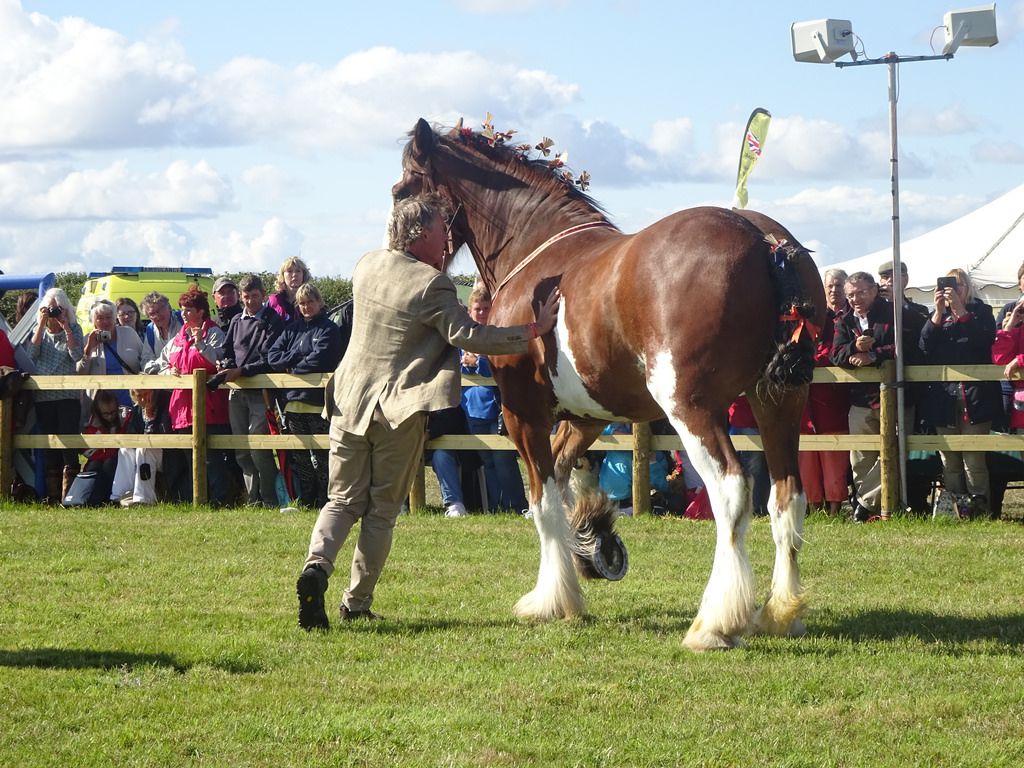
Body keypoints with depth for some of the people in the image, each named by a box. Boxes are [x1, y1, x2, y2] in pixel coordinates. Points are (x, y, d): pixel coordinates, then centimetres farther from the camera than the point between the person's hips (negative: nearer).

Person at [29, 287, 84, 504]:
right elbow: (32, 353, -4)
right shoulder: (40, 331, 13)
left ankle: (68, 496, -10)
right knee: (50, 449, 5)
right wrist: (42, 324, -7)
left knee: (69, 446, -10)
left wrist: (65, 326, -11)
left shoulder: (73, 329, 5)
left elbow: (77, 356, -10)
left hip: (68, 395, -3)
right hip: (43, 397, 3)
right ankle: (52, 496, 9)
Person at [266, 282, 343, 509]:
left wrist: (291, 367, -4)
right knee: (300, 457, 9)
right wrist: (298, 357, -8)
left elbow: (319, 360, -14)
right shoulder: (293, 328, 17)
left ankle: (324, 503, 0)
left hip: (318, 403, -6)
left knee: (321, 457, -4)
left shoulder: (328, 329, 0)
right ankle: (305, 502, 15)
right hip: (294, 401, 6)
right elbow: (272, 356, 7)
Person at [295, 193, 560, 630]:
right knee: (382, 510, 8)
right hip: (400, 412, -5)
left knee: (343, 500, 11)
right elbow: (466, 335, -18)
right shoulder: (431, 285, -15)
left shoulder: (366, 267, 6)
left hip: (351, 400, 5)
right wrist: (533, 331, -16)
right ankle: (357, 602, 9)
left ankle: (316, 564, -17)